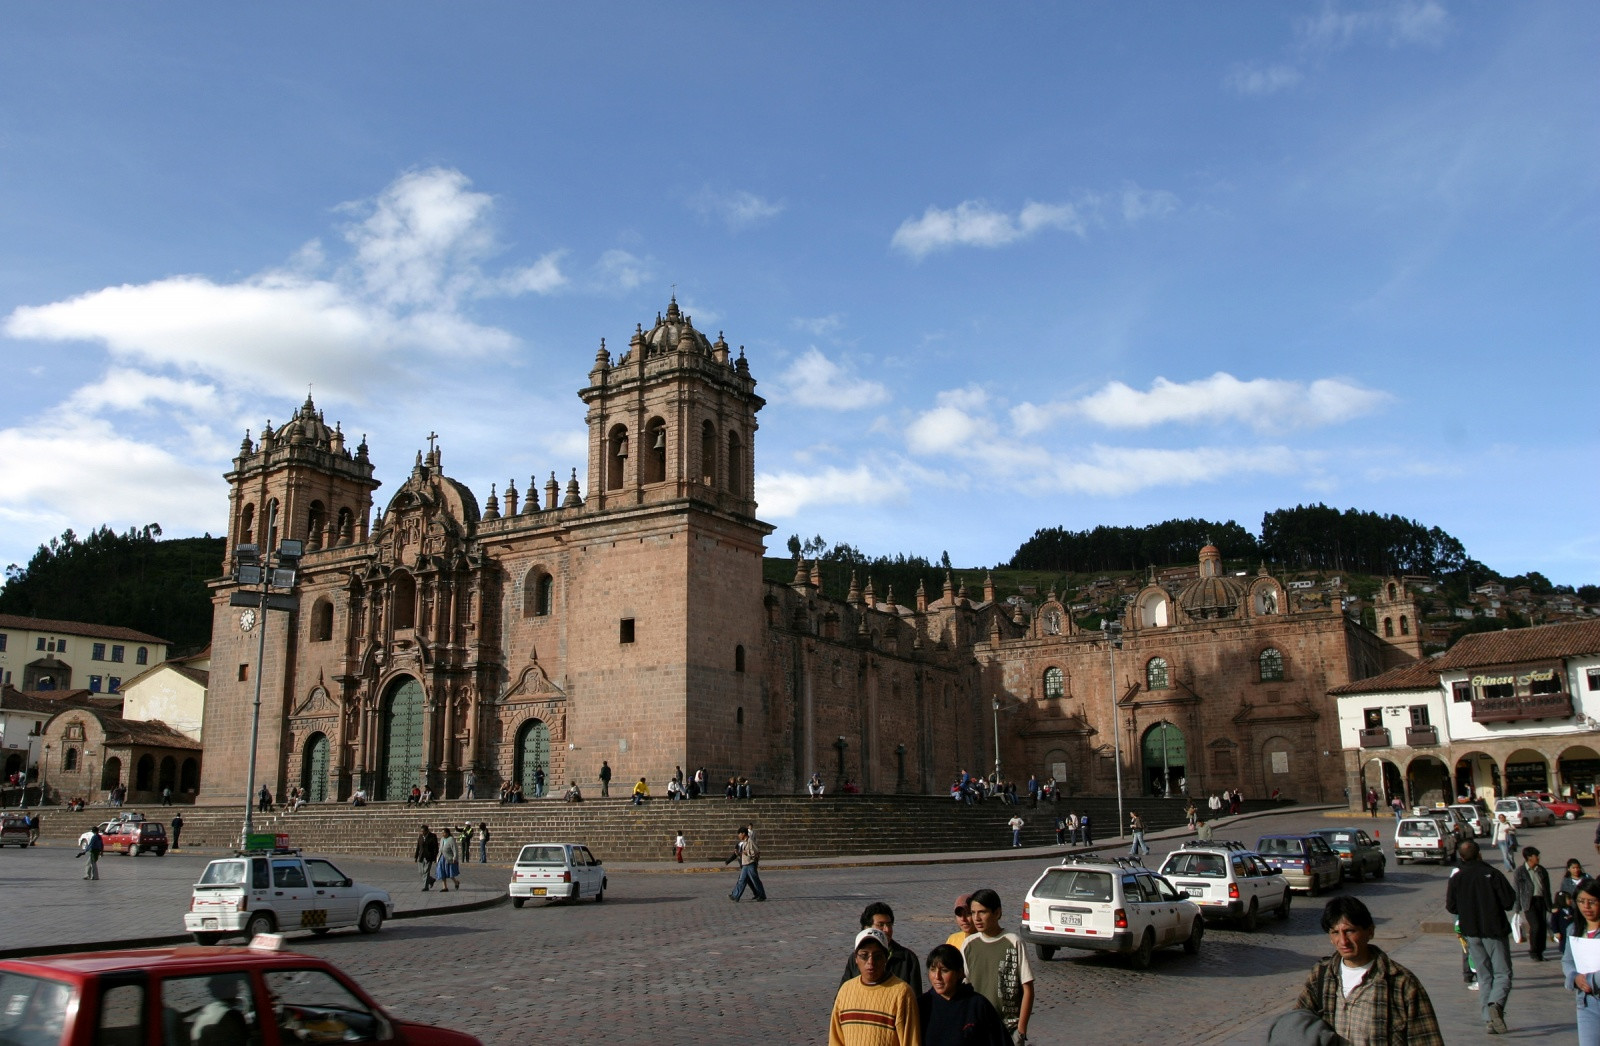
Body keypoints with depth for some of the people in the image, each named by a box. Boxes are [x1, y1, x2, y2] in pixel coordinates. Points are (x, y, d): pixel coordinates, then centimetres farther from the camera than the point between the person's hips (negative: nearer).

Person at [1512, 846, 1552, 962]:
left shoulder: (1542, 871, 13)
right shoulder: (1520, 871, -1)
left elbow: (1547, 888, 18)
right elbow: (1517, 890, 0)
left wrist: (1549, 905, 14)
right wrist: (1518, 907, -4)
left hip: (1541, 900, 5)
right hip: (1529, 901, -5)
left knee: (1543, 927, 1)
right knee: (1535, 926, -14)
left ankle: (1540, 952, 14)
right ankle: (1533, 952, 1)